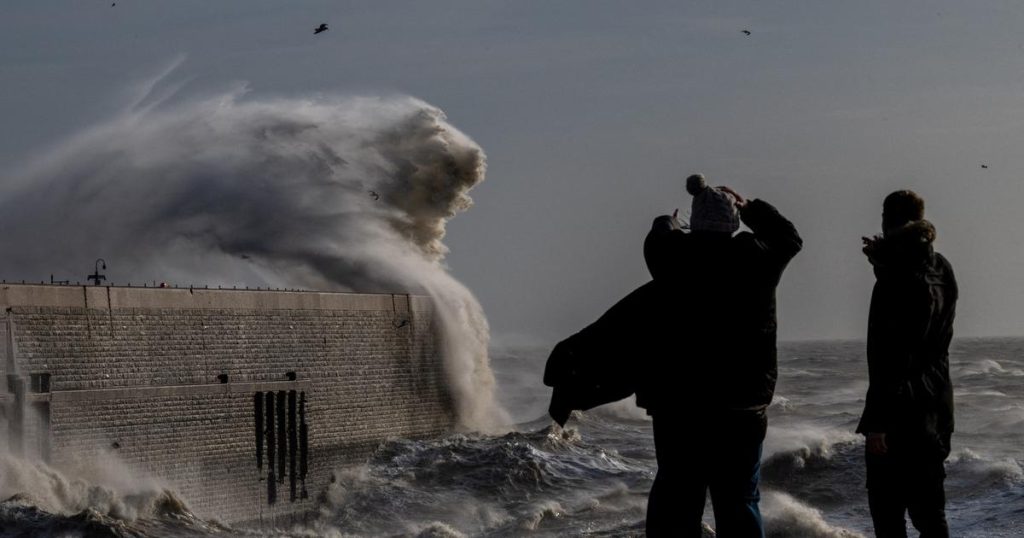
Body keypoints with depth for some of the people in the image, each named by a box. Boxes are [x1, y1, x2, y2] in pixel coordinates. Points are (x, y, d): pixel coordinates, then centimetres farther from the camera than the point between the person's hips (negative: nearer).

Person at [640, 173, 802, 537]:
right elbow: (789, 237, 18)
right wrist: (748, 207, 27)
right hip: (742, 404, 0)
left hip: (677, 403, 0)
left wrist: (667, 225, 42)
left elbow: (658, 238, 21)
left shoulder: (673, 255, -4)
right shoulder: (756, 257, -4)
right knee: (739, 502, 5)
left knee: (675, 501, 5)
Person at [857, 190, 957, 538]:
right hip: (936, 405, 8)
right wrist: (884, 262, 19)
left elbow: (888, 357, -21)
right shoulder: (941, 271, 7)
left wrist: (877, 420, -19)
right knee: (928, 510, 13)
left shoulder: (898, 279, -18)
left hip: (901, 410, -8)